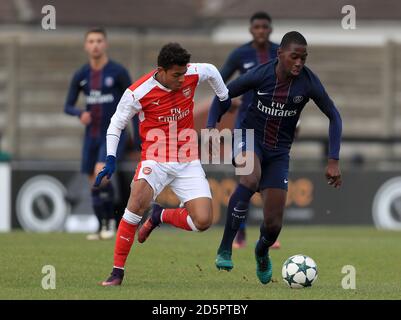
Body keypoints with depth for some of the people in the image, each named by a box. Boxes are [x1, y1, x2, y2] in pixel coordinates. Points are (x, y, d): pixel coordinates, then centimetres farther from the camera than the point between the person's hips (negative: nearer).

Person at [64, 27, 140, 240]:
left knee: (100, 172, -25)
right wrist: (80, 113, -16)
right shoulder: (81, 75, 3)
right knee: (93, 182, 7)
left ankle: (109, 221, -12)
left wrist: (138, 137, -6)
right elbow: (68, 106, 8)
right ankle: (102, 228, 21)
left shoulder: (118, 72, -8)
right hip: (92, 135, 5)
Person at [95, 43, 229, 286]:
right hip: (156, 161, -3)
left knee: (203, 222, -11)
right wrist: (111, 160, -10)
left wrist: (226, 99, 24)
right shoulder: (138, 93, -16)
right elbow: (116, 124, -2)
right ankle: (118, 271, -18)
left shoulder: (192, 74, -8)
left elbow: (211, 71, 17)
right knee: (138, 203, -31)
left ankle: (161, 216, 21)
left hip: (188, 163, 3)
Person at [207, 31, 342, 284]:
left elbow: (334, 116, -2)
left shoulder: (309, 82, -15)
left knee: (274, 224, -1)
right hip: (250, 139, -2)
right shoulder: (260, 75, -18)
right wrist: (211, 127, -17)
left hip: (279, 151, 2)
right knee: (251, 178, -39)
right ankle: (225, 249, -30)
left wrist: (334, 161, -8)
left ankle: (262, 252, 39)